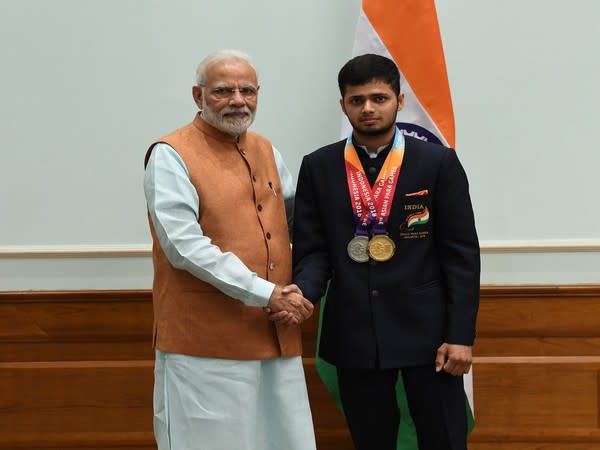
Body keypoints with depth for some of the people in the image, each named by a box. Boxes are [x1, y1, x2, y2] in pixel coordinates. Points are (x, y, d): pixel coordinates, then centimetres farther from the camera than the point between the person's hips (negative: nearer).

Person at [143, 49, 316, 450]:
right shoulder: (171, 156, -7)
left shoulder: (266, 152, 14)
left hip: (276, 338, 6)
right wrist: (265, 293, -17)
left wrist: (302, 290, 6)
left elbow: (297, 215, 24)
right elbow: (184, 246, -17)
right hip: (205, 343, -6)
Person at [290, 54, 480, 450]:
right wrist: (304, 292, -18)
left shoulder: (438, 162, -1)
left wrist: (461, 335, -7)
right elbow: (312, 250, 4)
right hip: (355, 334, 2)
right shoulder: (318, 167, 4)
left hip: (427, 329, -1)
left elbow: (461, 253, -2)